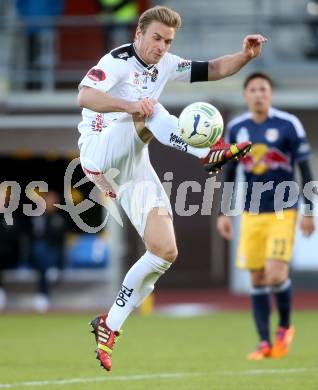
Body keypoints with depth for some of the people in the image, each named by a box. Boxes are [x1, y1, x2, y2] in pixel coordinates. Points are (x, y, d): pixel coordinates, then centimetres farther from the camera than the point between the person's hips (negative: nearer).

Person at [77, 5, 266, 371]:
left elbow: (212, 70, 13)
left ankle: (109, 327, 3)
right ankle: (209, 152, -41)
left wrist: (244, 56, -6)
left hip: (133, 167, 7)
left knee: (165, 251, -4)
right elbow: (84, 96, -27)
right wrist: (130, 106, -41)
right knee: (149, 111, -31)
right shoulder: (118, 61, -12)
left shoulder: (166, 65, 10)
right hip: (98, 152, -7)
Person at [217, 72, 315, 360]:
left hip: (283, 212, -4)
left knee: (276, 274, -15)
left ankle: (285, 327, 10)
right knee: (257, 279, 2)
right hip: (251, 214, 4)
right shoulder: (236, 128, 5)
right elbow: (229, 173, 14)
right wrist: (223, 213, 10)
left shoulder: (289, 125, -6)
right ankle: (265, 343, 8)